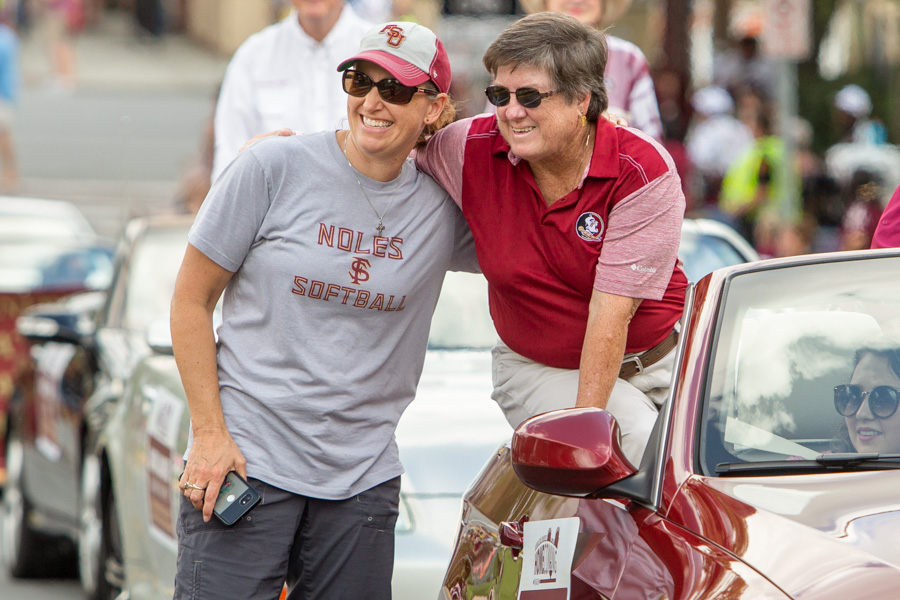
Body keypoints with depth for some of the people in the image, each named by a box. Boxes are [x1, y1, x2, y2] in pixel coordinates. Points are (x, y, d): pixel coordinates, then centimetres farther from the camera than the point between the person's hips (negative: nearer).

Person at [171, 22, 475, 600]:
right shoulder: (276, 168, -4)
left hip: (363, 480, 3)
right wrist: (210, 434, -8)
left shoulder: (442, 207, 4)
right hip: (243, 463, -3)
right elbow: (191, 300, 0)